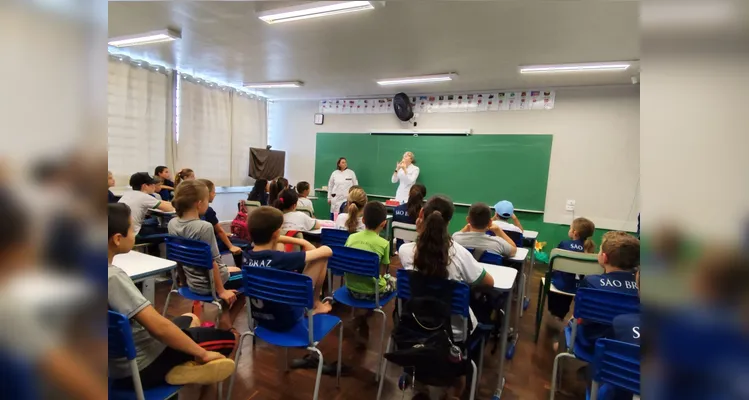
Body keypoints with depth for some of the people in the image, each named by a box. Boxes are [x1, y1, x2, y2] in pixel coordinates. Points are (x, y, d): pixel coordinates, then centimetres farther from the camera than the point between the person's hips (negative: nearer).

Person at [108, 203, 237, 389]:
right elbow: (159, 327, -32)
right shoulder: (113, 277, -31)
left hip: (117, 362, 9)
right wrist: (202, 354, -21)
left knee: (191, 320, 29)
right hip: (139, 367, -9)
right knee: (229, 338, 3)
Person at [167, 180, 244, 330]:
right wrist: (221, 291, -14)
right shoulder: (204, 227, -27)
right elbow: (212, 263, -24)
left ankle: (225, 315, 25)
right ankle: (226, 320, 15)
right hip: (208, 284, -8)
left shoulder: (172, 223, -3)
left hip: (191, 281, 8)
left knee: (235, 270, 28)